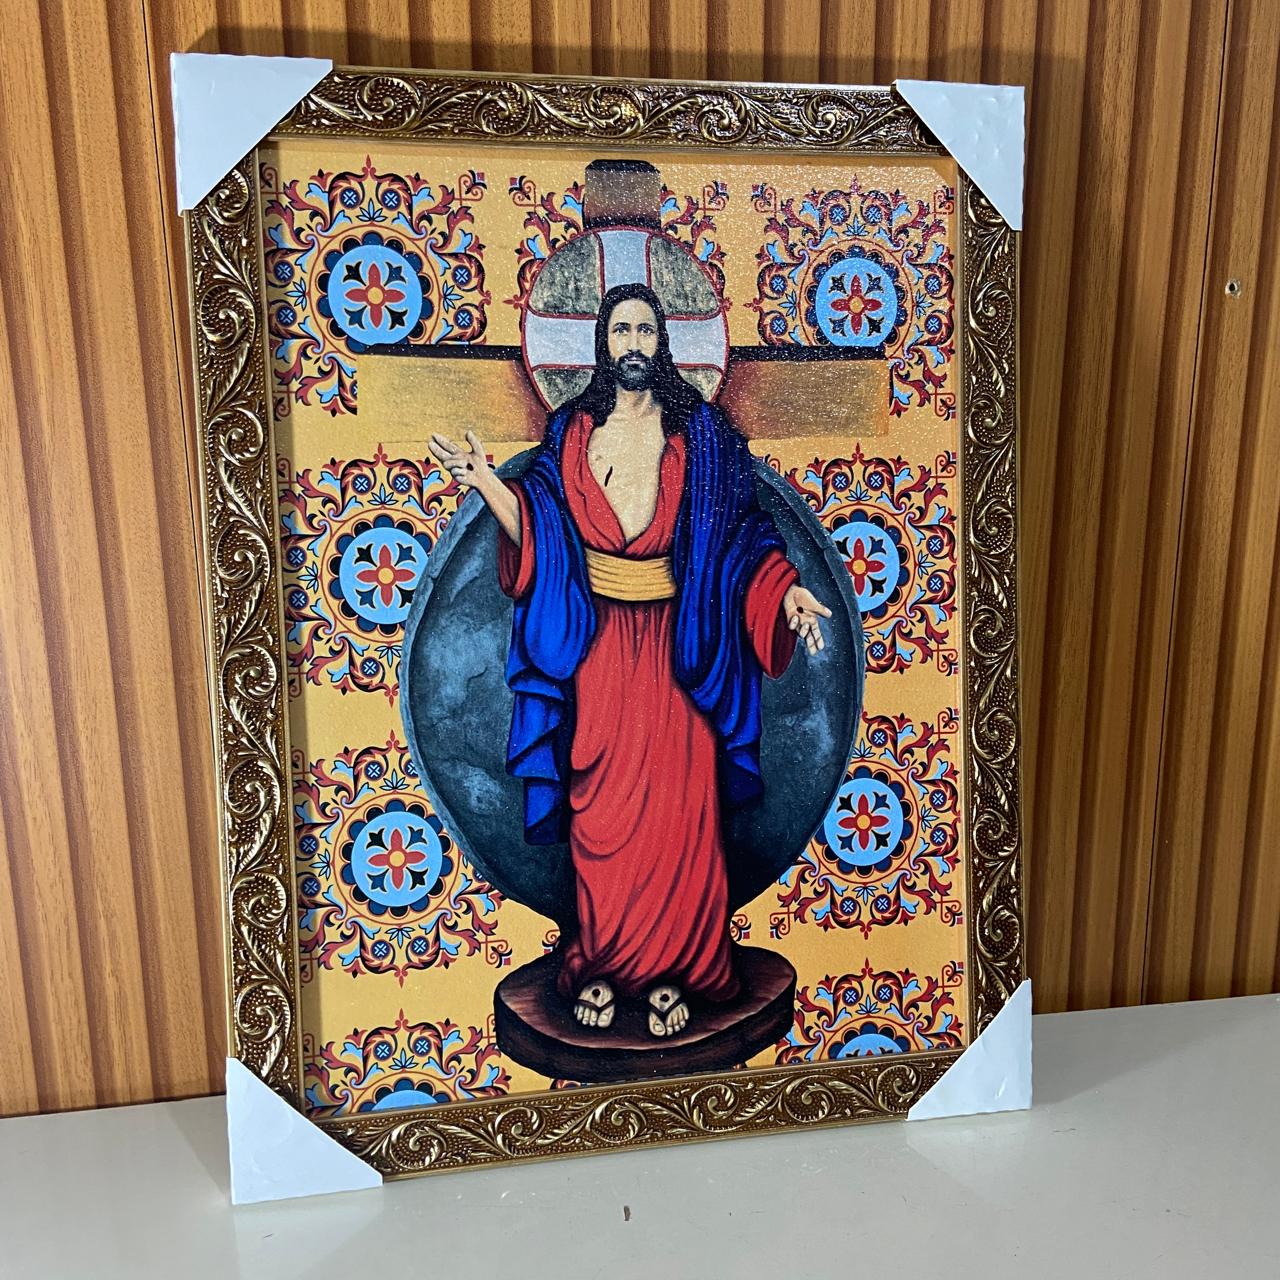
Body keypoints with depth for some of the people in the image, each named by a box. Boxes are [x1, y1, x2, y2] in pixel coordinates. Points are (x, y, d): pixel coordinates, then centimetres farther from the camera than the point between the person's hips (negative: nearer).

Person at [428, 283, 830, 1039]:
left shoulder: (699, 433, 2)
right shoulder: (572, 430, 7)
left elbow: (742, 532, 0)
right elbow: (540, 533, 2)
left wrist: (788, 590, -14)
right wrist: (488, 484, -13)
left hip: (673, 645, -1)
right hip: (597, 644, 2)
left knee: (675, 810, 2)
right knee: (600, 807, 6)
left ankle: (671, 968, 19)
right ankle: (601, 963, 23)